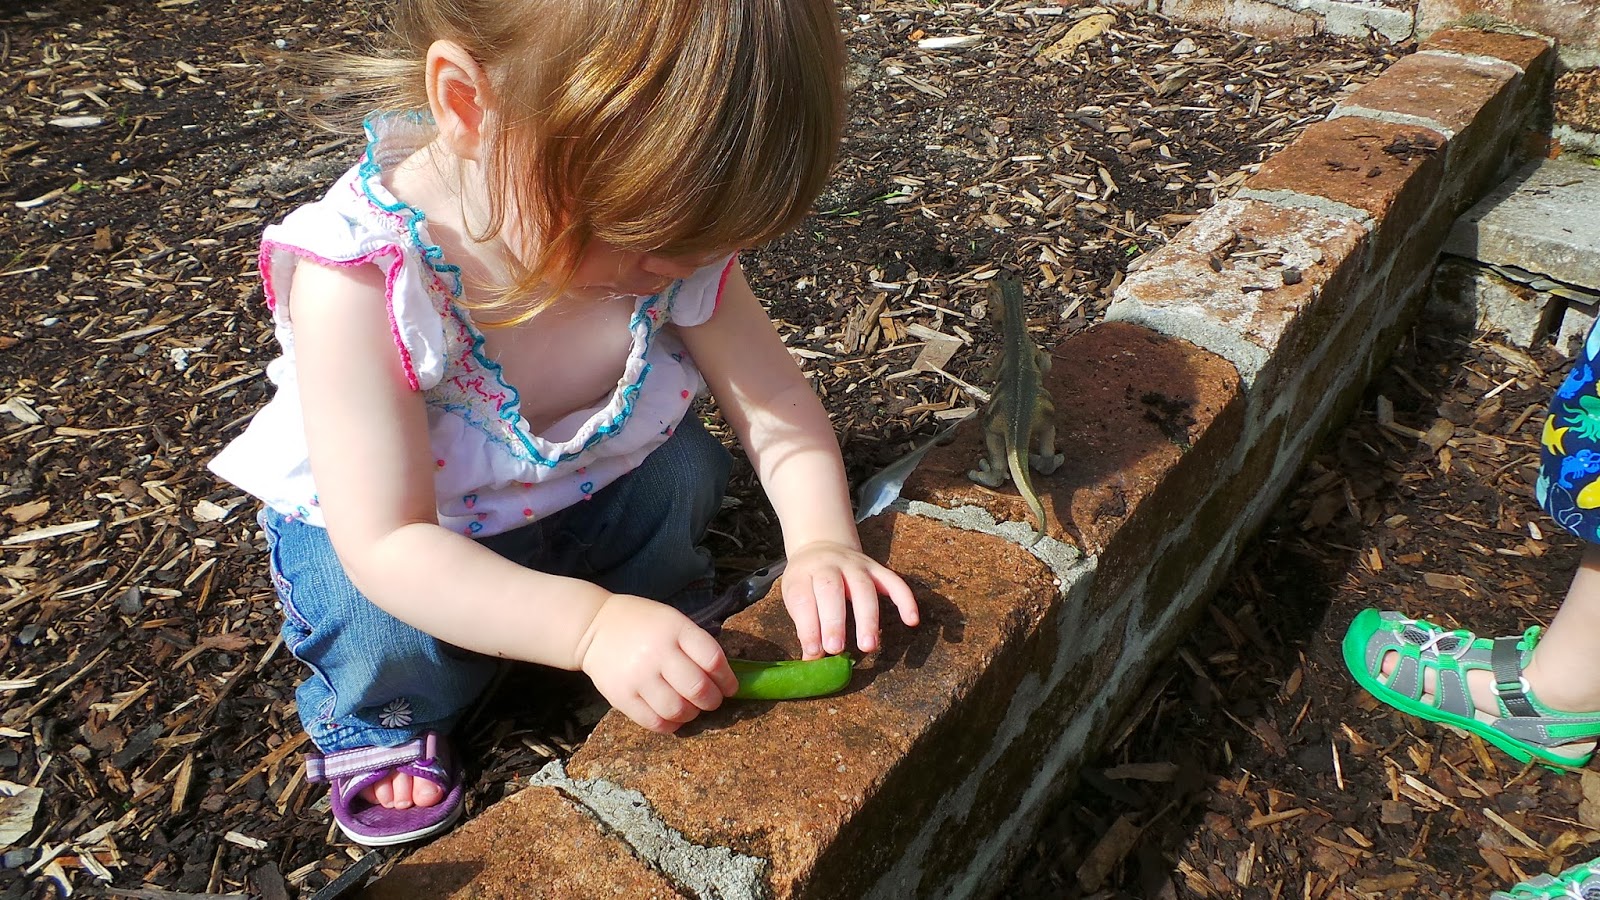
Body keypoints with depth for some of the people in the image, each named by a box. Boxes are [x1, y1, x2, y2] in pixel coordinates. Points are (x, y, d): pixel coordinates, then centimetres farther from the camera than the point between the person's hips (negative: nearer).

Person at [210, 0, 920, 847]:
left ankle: (665, 627, 12)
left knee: (683, 467, -19)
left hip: (584, 489, 4)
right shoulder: (359, 281, -38)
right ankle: (378, 718, 7)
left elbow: (779, 406, -16)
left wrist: (822, 540, -35)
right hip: (390, 527, -3)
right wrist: (590, 625, -47)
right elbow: (387, 545, -37)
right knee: (386, 623, -30)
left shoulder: (671, 231, -24)